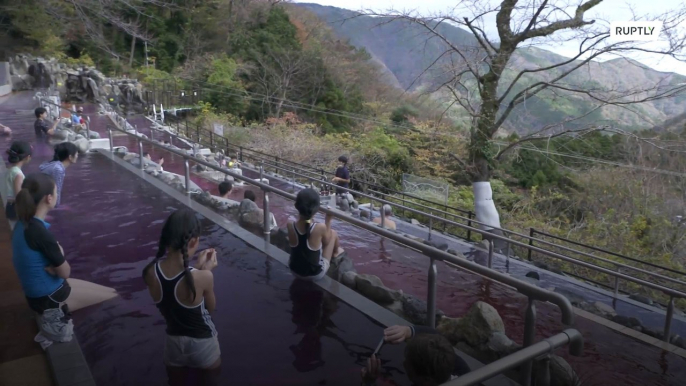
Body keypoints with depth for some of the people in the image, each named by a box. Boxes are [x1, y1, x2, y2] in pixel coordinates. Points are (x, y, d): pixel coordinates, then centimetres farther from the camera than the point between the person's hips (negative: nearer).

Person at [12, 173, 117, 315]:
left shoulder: (23, 224, -1)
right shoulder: (39, 232, -29)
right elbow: (65, 272, -18)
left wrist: (54, 265, -13)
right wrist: (58, 255, -2)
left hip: (39, 291, 9)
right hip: (48, 299, -9)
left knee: (111, 291, 14)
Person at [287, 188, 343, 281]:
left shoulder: (290, 225, -22)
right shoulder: (320, 228, -30)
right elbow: (326, 241, -6)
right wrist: (328, 220, 1)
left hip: (295, 271, 4)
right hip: (316, 274, -3)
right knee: (333, 233, 15)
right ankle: (335, 253, 48)